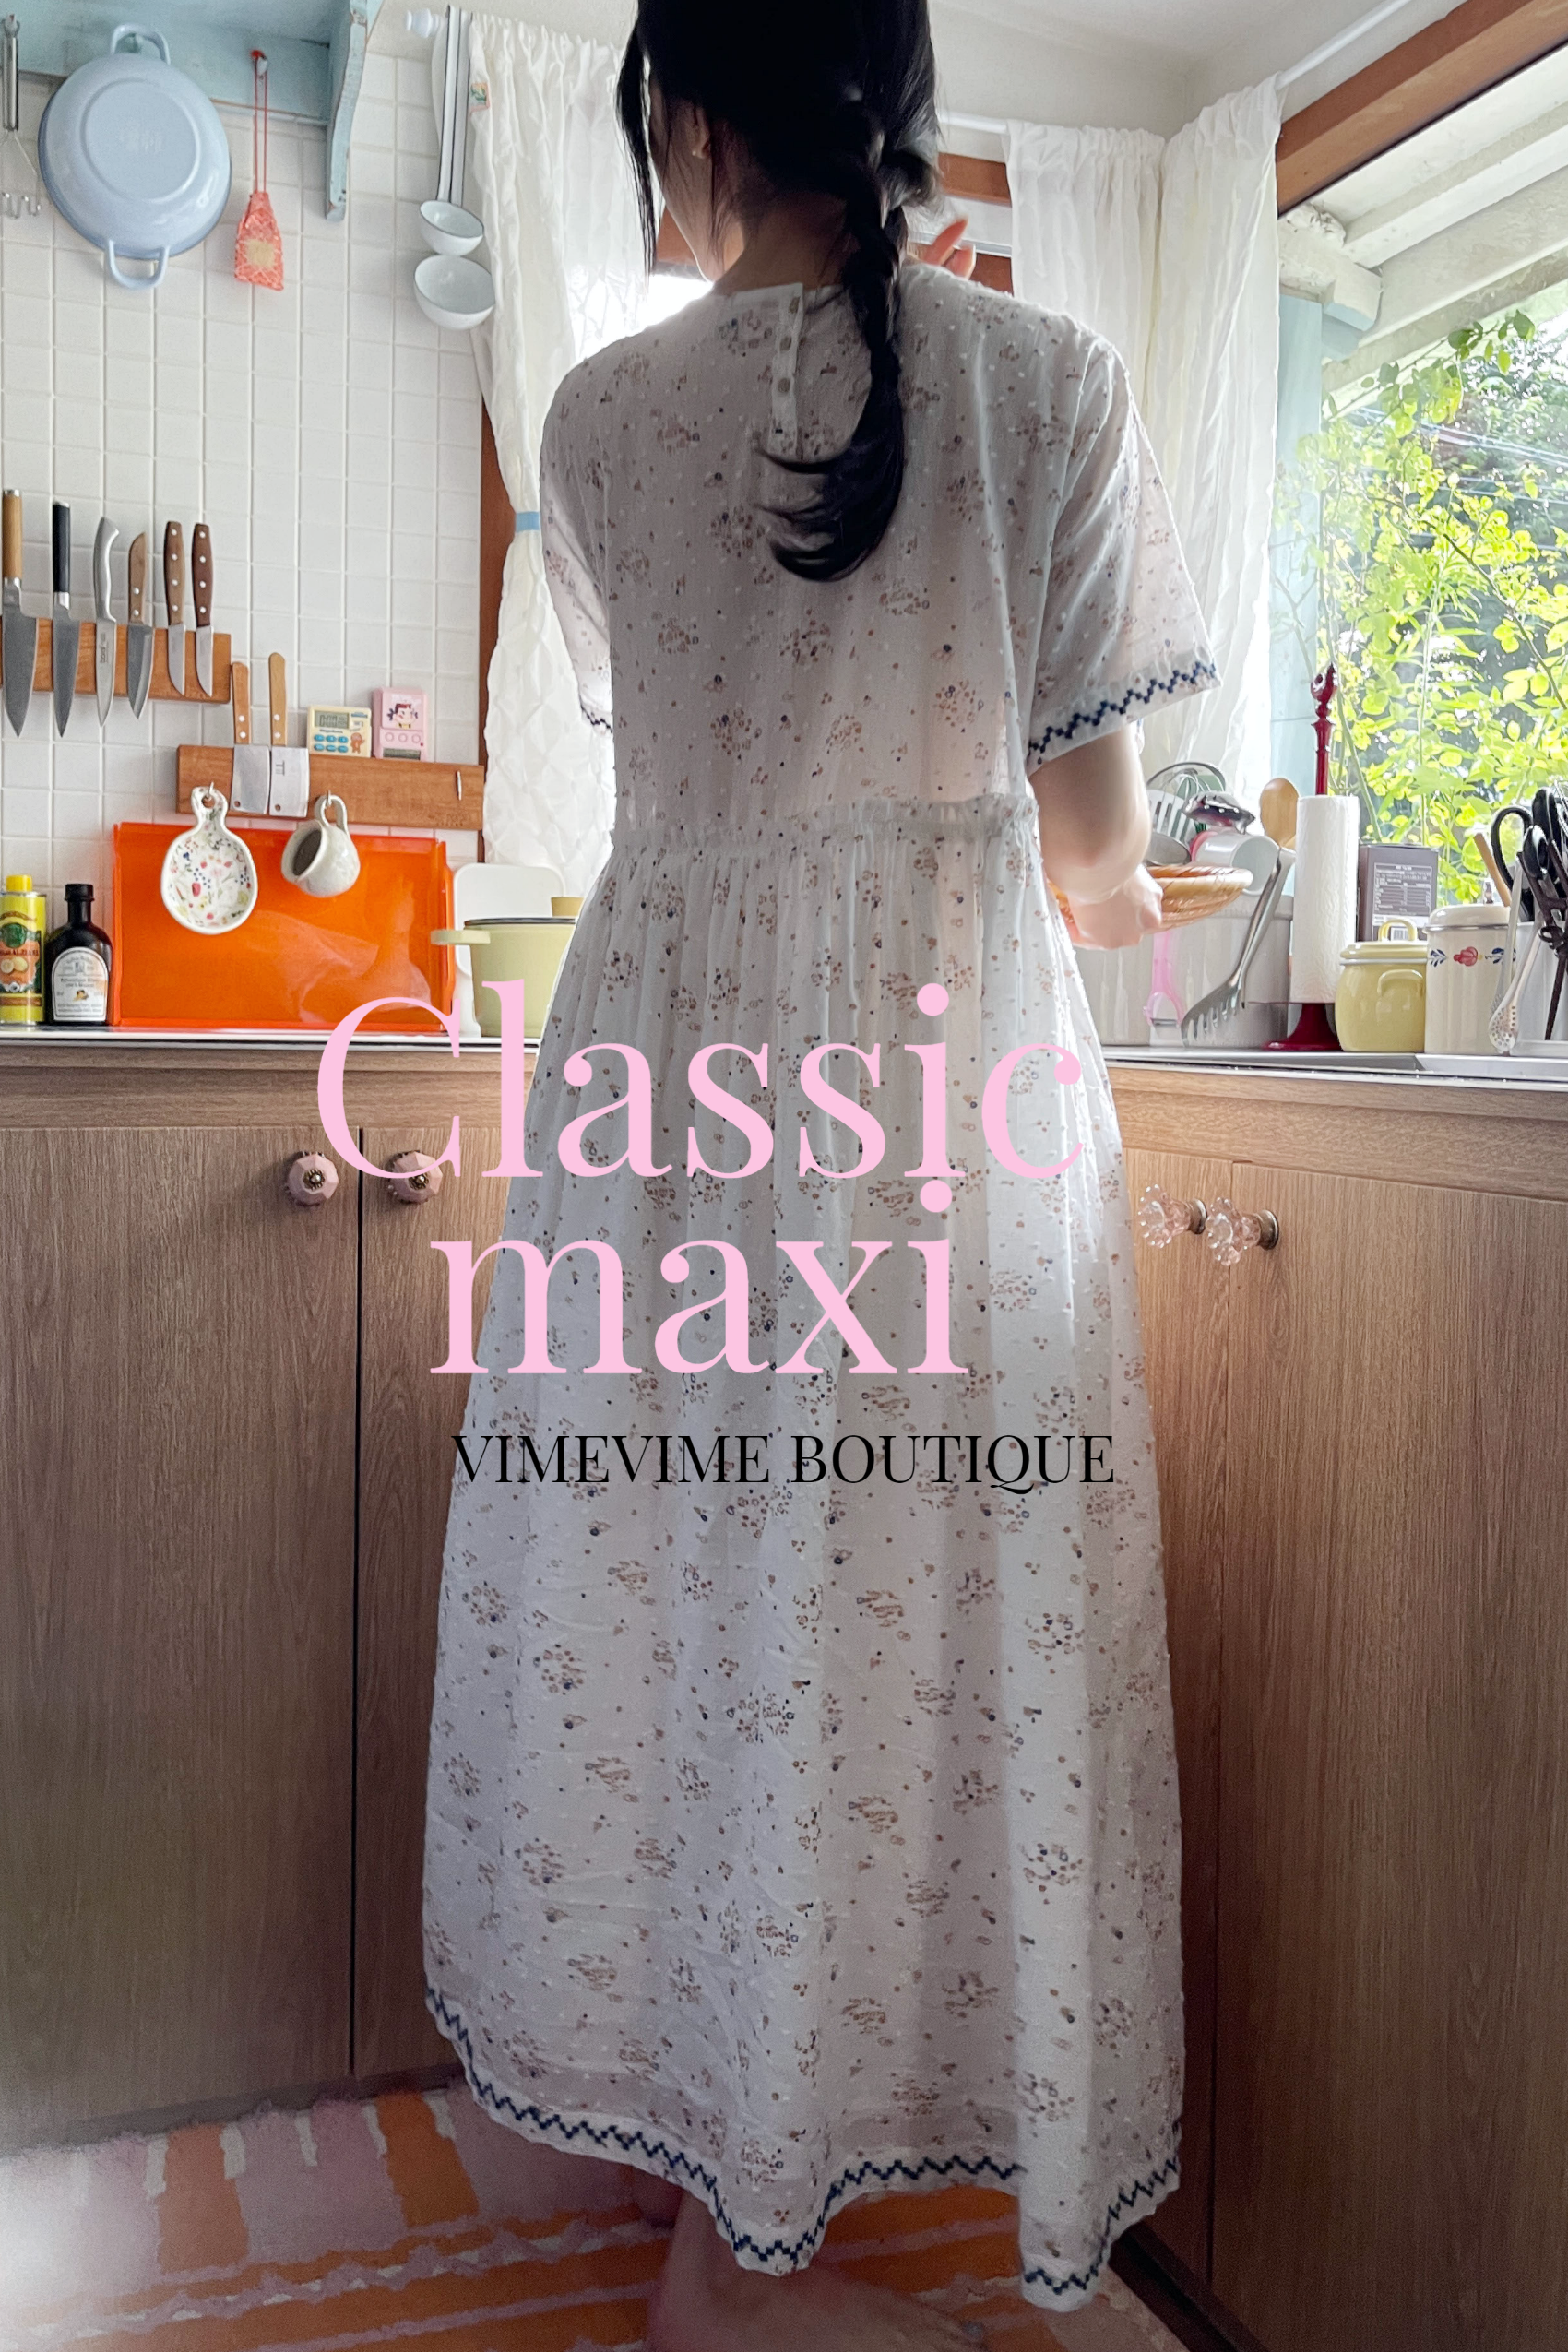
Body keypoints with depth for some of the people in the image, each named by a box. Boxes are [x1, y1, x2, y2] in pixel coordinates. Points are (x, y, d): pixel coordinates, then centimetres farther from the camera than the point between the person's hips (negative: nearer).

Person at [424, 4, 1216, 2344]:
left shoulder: (602, 413, 6)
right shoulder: (1052, 380, -1)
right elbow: (1093, 835, -4)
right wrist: (1114, 904, 21)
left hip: (666, 1037, 3)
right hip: (947, 1054, -3)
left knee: (663, 1585, 13)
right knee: (881, 1609, 5)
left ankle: (667, 2102, 32)